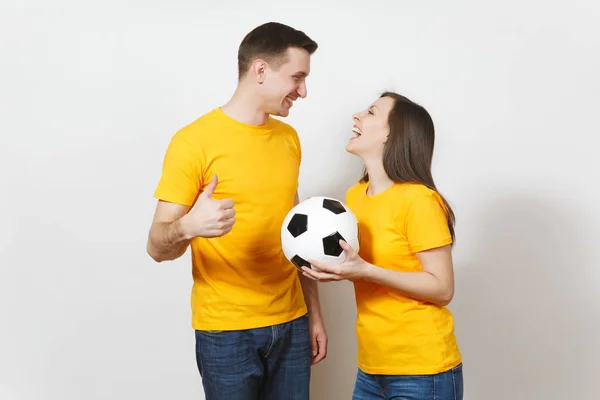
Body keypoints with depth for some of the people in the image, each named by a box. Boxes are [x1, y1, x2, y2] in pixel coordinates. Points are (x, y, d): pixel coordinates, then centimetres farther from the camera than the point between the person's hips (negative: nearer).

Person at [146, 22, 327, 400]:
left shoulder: (289, 138, 8)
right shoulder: (194, 140, -11)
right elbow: (157, 247, -11)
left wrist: (314, 314, 13)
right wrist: (188, 227, -33)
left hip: (291, 325, 5)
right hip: (227, 332, -5)